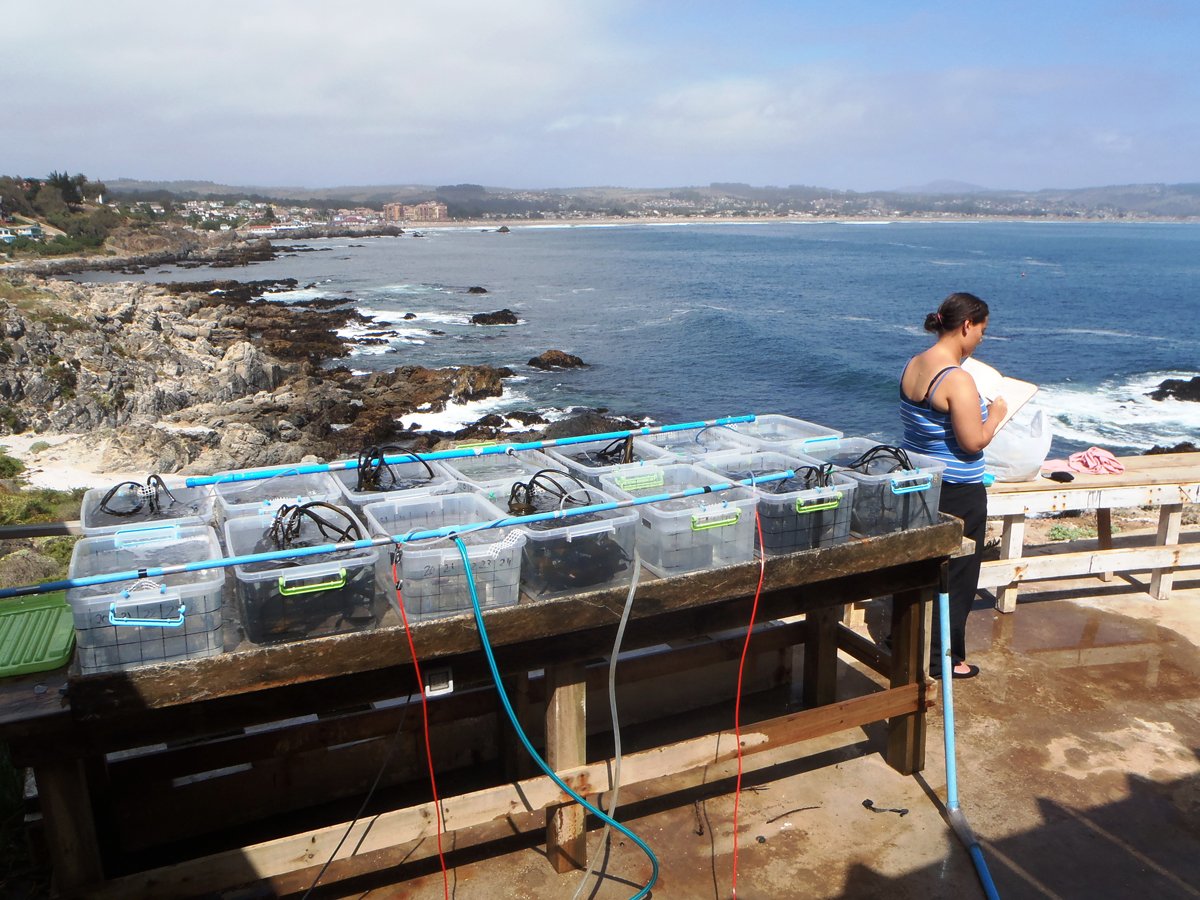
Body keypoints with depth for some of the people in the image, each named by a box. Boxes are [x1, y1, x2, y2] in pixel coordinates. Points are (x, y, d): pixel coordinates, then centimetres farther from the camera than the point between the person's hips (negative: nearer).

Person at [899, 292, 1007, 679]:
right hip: (957, 493, -8)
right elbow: (973, 442, -22)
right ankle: (945, 658, 19)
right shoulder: (958, 379, -23)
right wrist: (995, 414, -5)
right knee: (957, 575, 7)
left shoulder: (913, 365, 3)